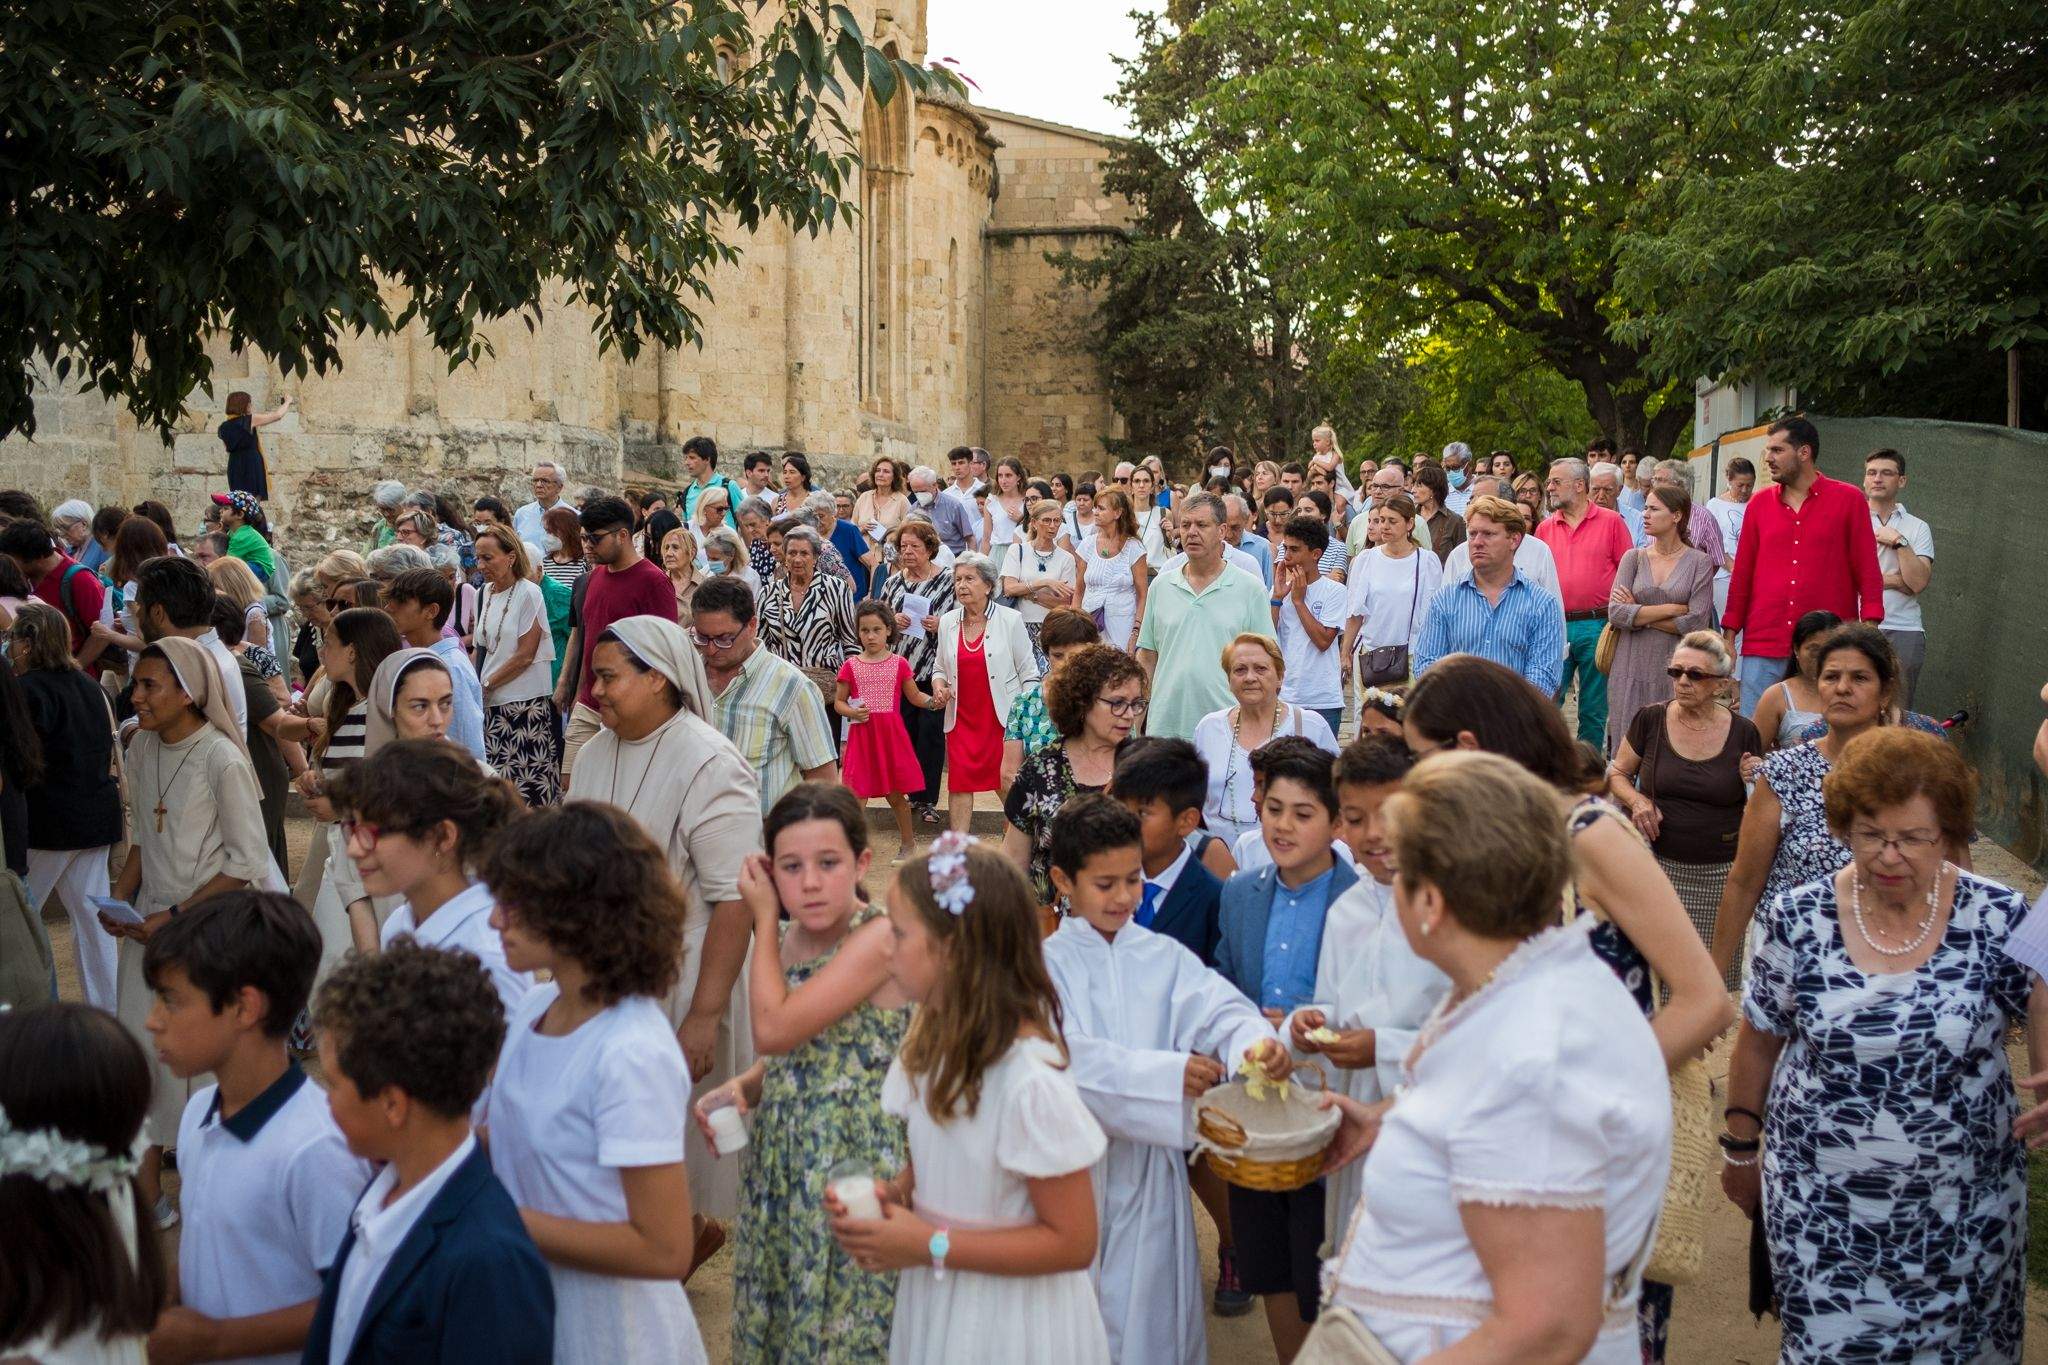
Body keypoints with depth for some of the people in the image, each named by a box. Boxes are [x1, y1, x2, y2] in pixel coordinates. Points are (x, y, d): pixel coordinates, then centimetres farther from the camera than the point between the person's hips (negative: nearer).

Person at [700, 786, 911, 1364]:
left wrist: (764, 921, -13)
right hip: (783, 1153, 7)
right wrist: (741, 1088, -4)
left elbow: (774, 1029, -24)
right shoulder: (789, 937, 4)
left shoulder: (880, 937, -20)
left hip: (854, 1159, -7)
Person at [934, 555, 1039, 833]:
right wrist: (938, 684, -4)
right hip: (961, 717, 3)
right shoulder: (947, 622, 6)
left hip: (1003, 716, -3)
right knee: (959, 784, 2)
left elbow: (1028, 672, -2)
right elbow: (940, 667, 18)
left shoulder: (1010, 620, -5)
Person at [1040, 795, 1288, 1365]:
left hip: (1151, 1159, 2)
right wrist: (1167, 1074, -29)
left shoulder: (1163, 957, 3)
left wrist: (1255, 1040, -34)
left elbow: (1219, 1008, -11)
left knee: (1150, 1306, 10)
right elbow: (1069, 1057, -20)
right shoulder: (1048, 963, -6)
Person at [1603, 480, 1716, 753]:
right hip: (1632, 668, 2)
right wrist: (1672, 609, -8)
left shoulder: (1699, 562, 2)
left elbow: (1697, 623, -9)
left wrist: (1640, 614, -5)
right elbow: (1616, 613, -5)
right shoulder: (1633, 558, 8)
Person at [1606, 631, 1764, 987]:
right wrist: (1636, 800, -7)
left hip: (1719, 874, 0)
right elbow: (1617, 773, 12)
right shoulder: (1650, 719, 1)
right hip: (1658, 864, 0)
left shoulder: (1743, 734, 1)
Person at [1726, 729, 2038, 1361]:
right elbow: (1758, 1044, 4)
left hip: (1961, 1209, 0)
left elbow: (2041, 1026, -2)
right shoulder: (1796, 920, -7)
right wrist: (1741, 1149, 10)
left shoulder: (1999, 920, -9)